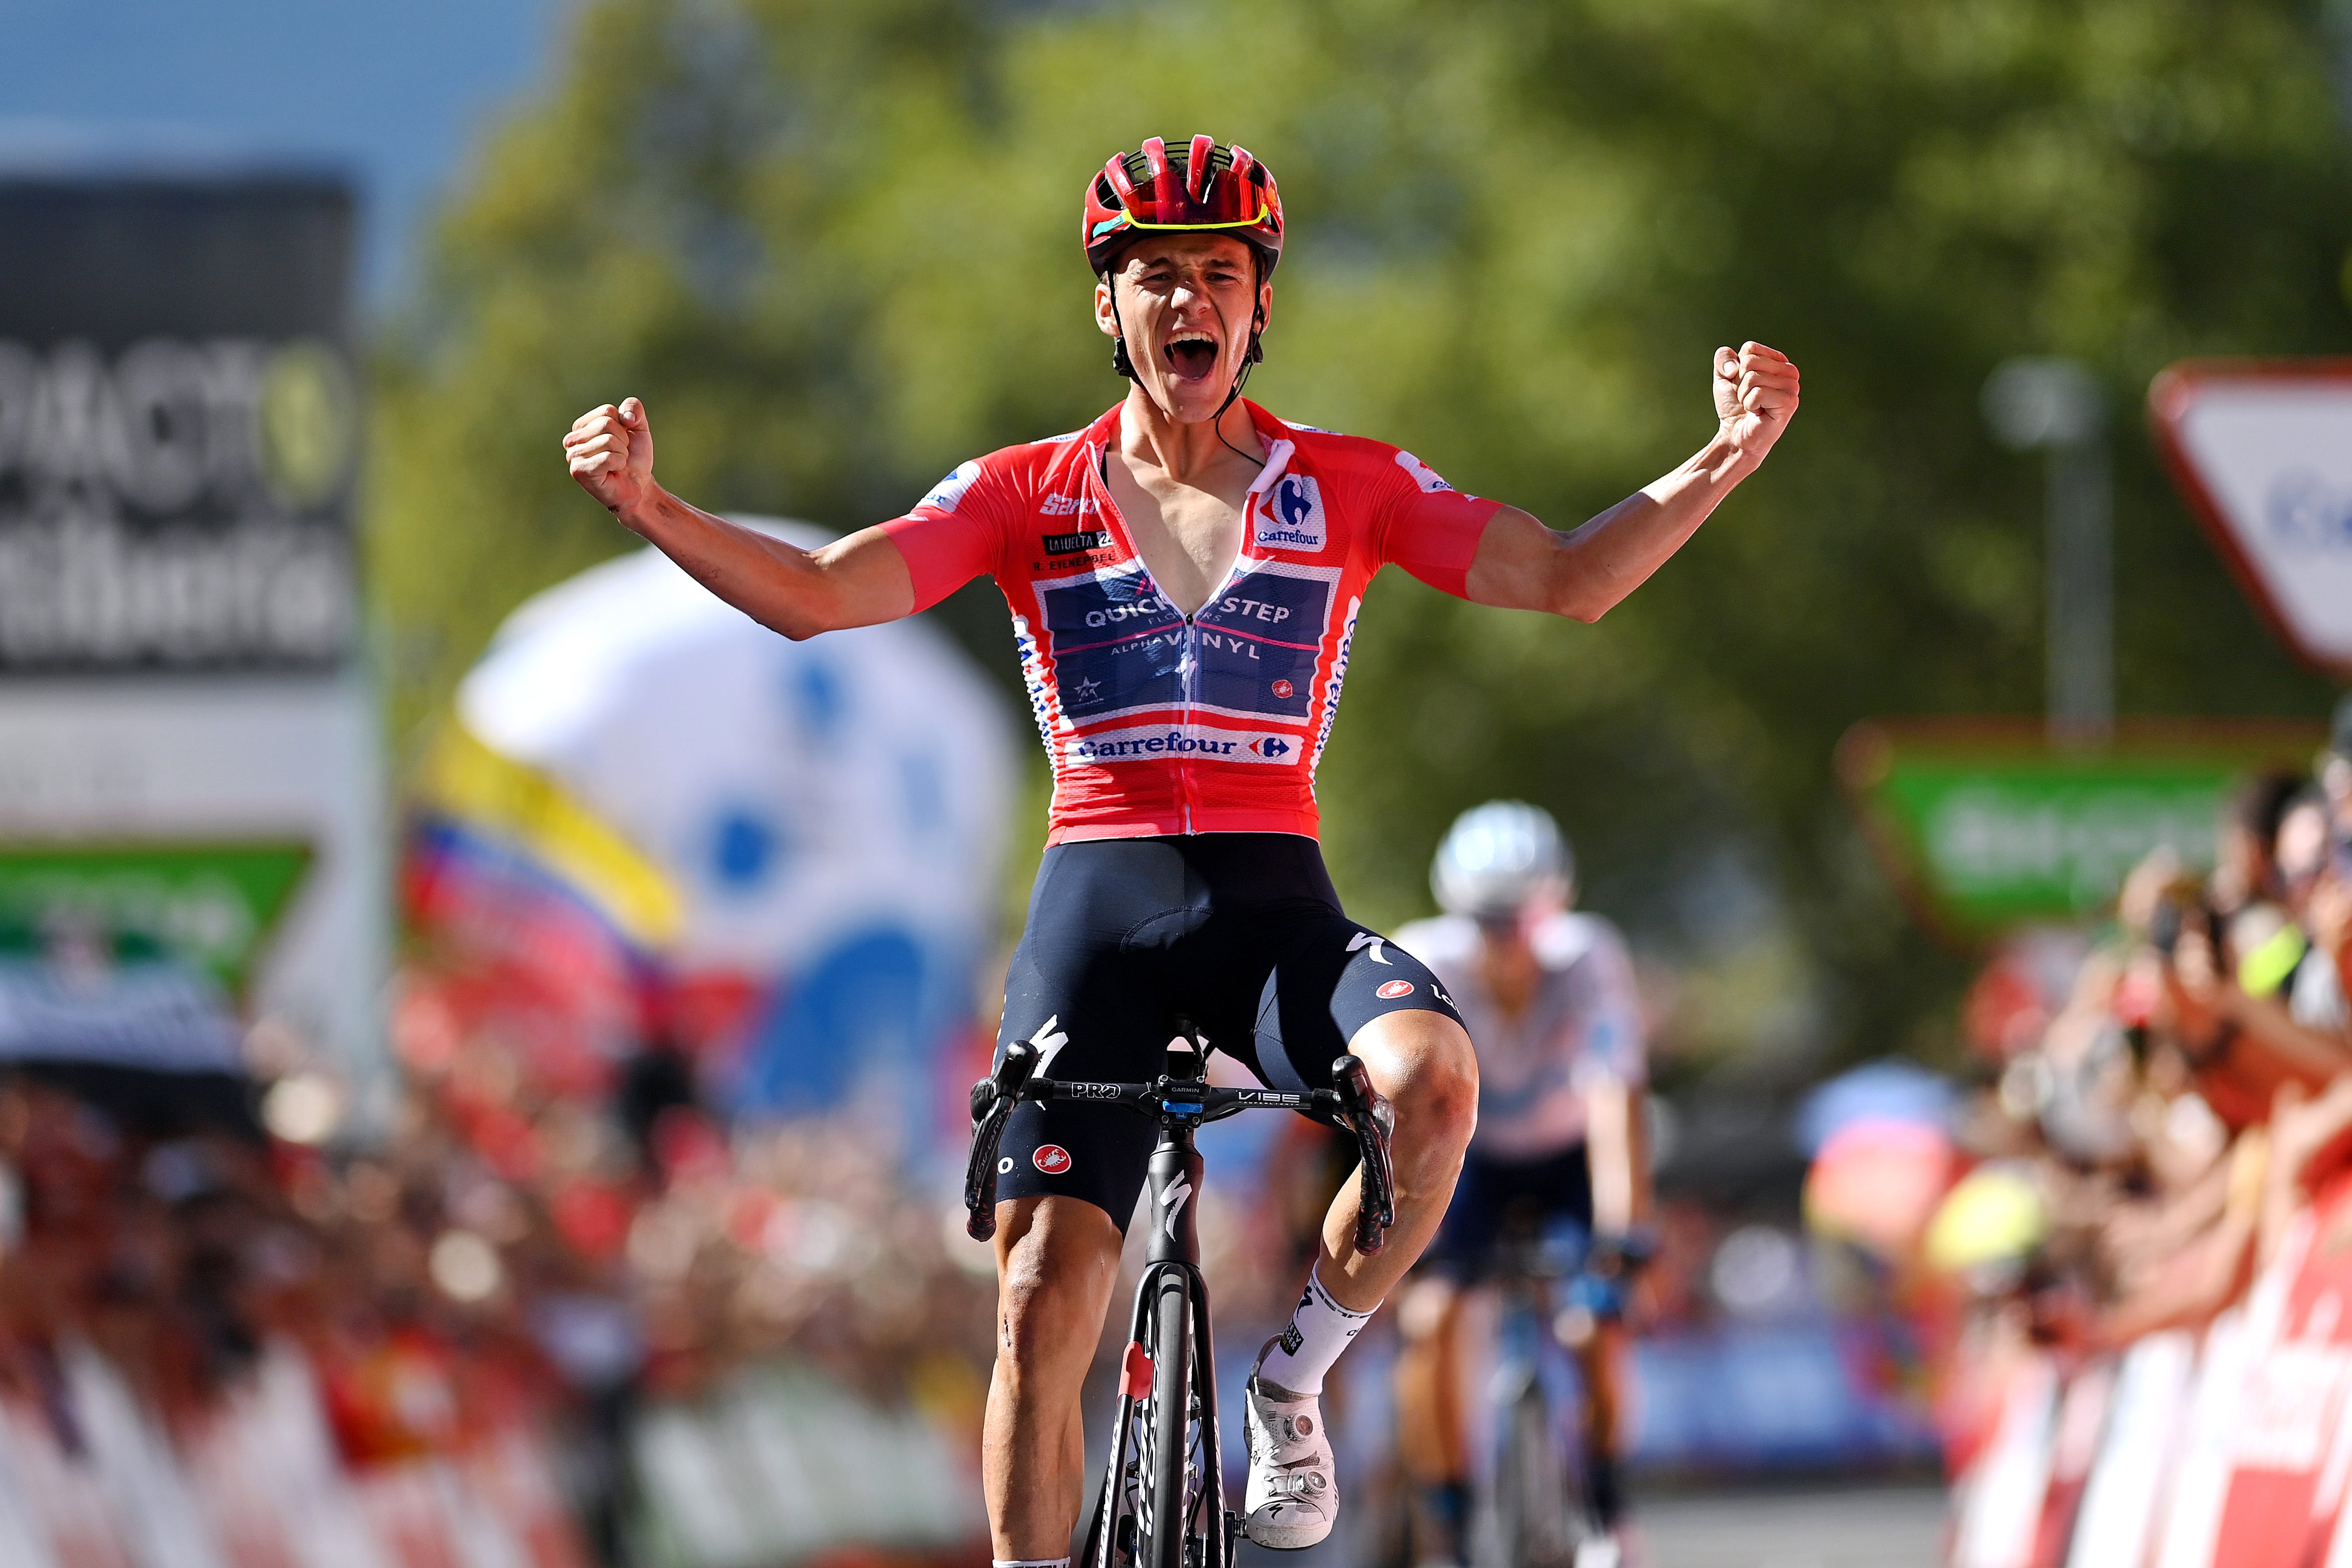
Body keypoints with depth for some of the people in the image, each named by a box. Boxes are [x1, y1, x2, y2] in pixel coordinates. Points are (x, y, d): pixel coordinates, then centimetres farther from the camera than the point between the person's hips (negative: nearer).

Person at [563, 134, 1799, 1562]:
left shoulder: (1349, 488, 8)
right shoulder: (1026, 497, 7)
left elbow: (1572, 579, 2)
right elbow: (814, 596, -1)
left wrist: (1725, 460, -14)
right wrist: (650, 508, -17)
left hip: (1277, 906, 0)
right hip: (1098, 908, 0)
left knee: (1435, 1080, -30)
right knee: (1047, 1292, -10)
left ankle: (1296, 1378, -5)